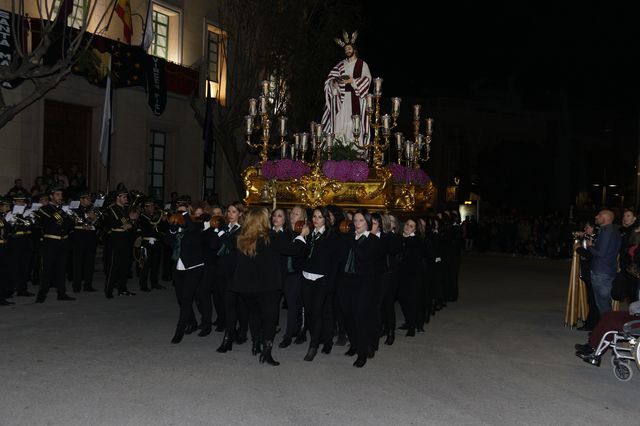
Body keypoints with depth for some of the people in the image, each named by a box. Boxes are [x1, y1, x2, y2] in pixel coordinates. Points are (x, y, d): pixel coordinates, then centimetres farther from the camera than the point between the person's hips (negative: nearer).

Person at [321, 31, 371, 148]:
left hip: (355, 98, -3)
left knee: (354, 124, -11)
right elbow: (331, 79, 11)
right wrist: (335, 82, -12)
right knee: (340, 122, -5)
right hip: (342, 98, 3)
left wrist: (353, 81, -14)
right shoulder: (341, 65, 17)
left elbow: (367, 78, -4)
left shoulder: (362, 64, 7)